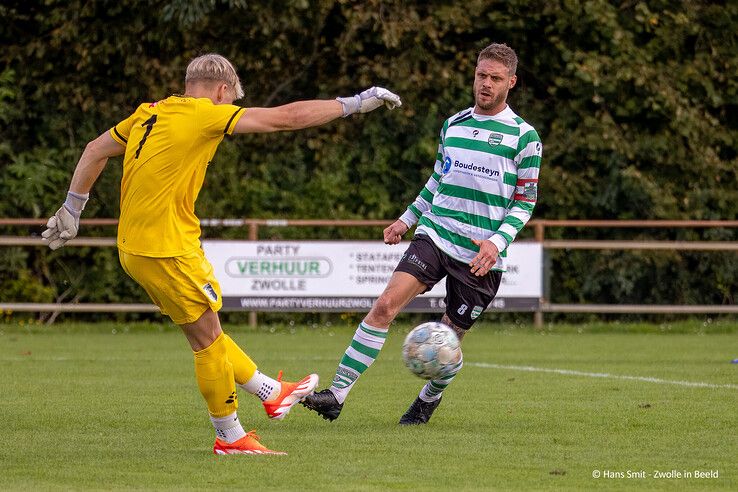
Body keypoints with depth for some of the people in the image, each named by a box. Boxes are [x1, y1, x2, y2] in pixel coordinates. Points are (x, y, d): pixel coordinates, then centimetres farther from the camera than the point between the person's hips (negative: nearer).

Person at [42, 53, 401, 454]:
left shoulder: (149, 114, 10)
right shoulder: (204, 115, -13)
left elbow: (95, 151, 19)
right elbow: (287, 117, -13)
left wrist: (71, 210, 27)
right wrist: (354, 104, -6)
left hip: (134, 248, 9)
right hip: (167, 251, -9)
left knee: (205, 332, 19)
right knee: (208, 338, 3)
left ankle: (271, 392, 33)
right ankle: (230, 438, 13)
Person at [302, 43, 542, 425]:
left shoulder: (524, 137, -2)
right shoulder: (452, 125, 12)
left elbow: (525, 202, -1)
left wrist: (498, 242, -14)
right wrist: (407, 219, 22)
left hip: (480, 254, -3)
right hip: (435, 235, 3)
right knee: (386, 303, -17)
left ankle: (428, 401, 35)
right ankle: (337, 393, -21)